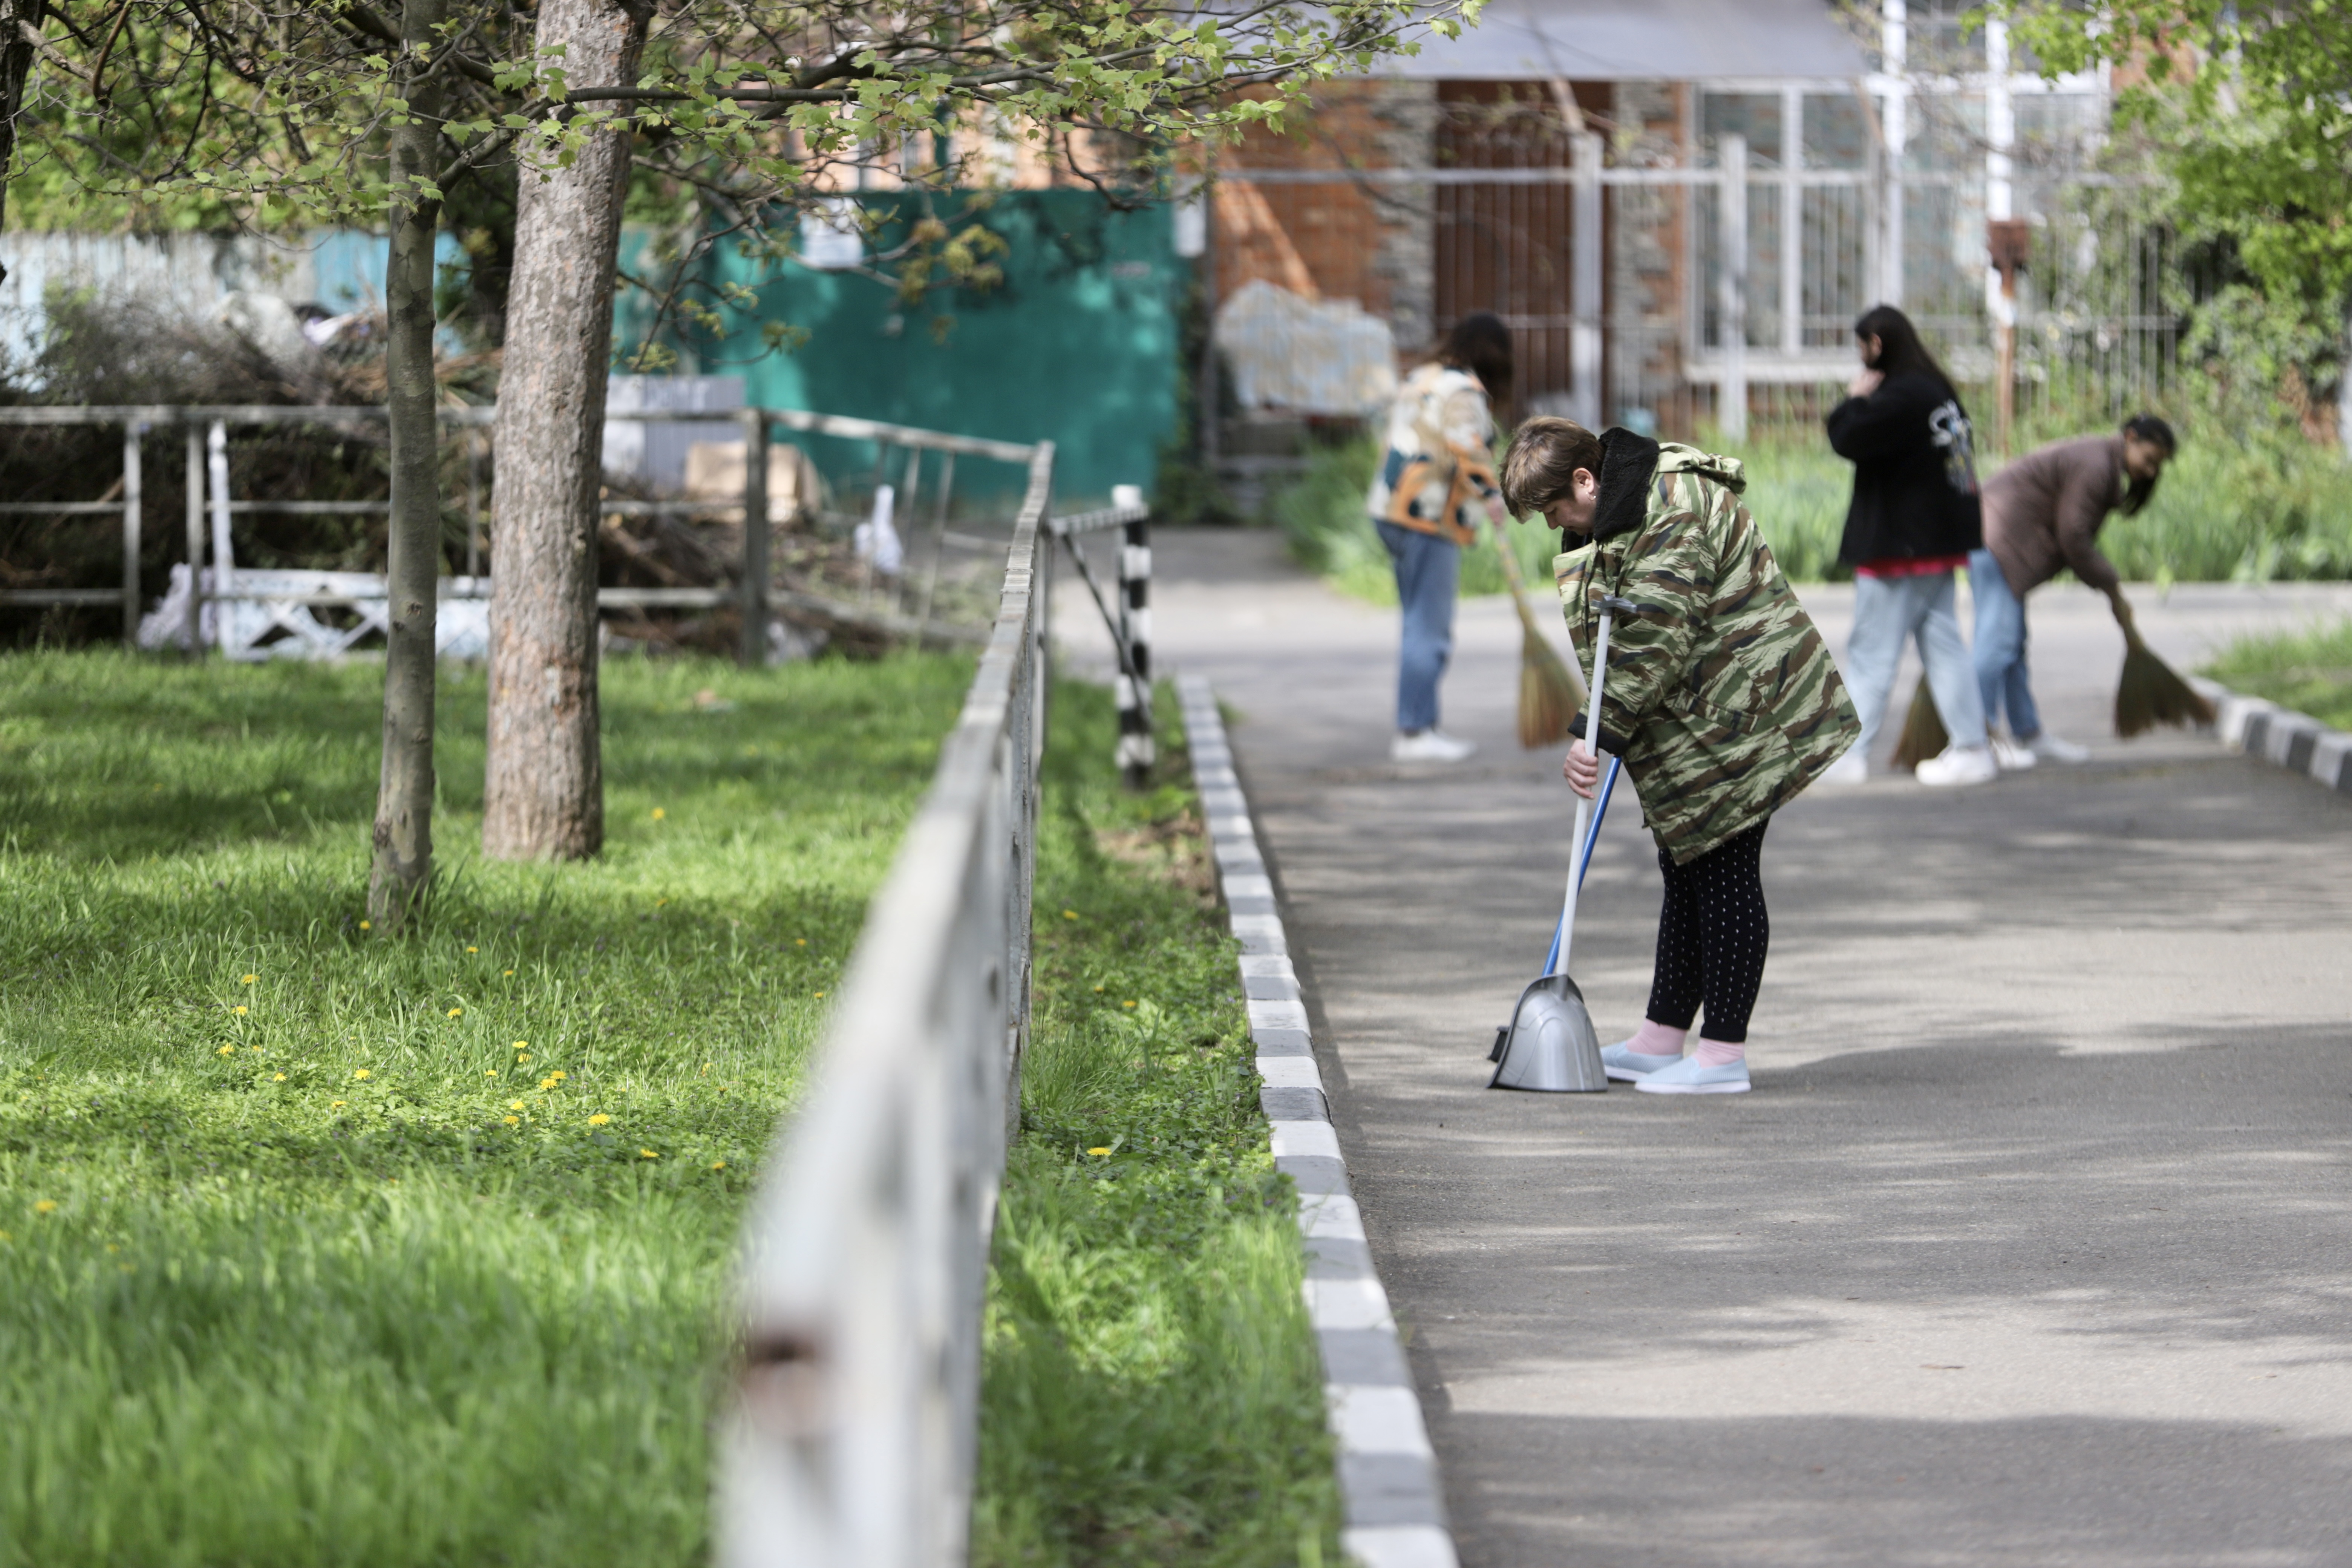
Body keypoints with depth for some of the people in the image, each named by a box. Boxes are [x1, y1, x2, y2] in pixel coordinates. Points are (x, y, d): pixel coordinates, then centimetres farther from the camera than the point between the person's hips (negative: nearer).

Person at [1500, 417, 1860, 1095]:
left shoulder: (1671, 522, -23)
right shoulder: (1623, 507, 12)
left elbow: (1652, 646, -24)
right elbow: (1625, 637, 22)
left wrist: (1600, 732, -20)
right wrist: (1602, 730, 19)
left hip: (1736, 717, -11)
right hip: (1705, 721, 11)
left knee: (1723, 873, -7)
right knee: (1689, 871, 14)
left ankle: (1724, 1054, -3)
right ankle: (1662, 1041, 21)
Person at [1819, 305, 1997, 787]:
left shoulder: (1900, 397, -18)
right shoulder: (1938, 390, 11)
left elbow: (1849, 440, -22)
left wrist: (1855, 400, -6)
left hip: (1900, 544, -9)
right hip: (1938, 542, 9)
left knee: (1871, 652, -4)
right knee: (1942, 644, 11)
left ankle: (1849, 755, -1)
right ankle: (1971, 746, 9)